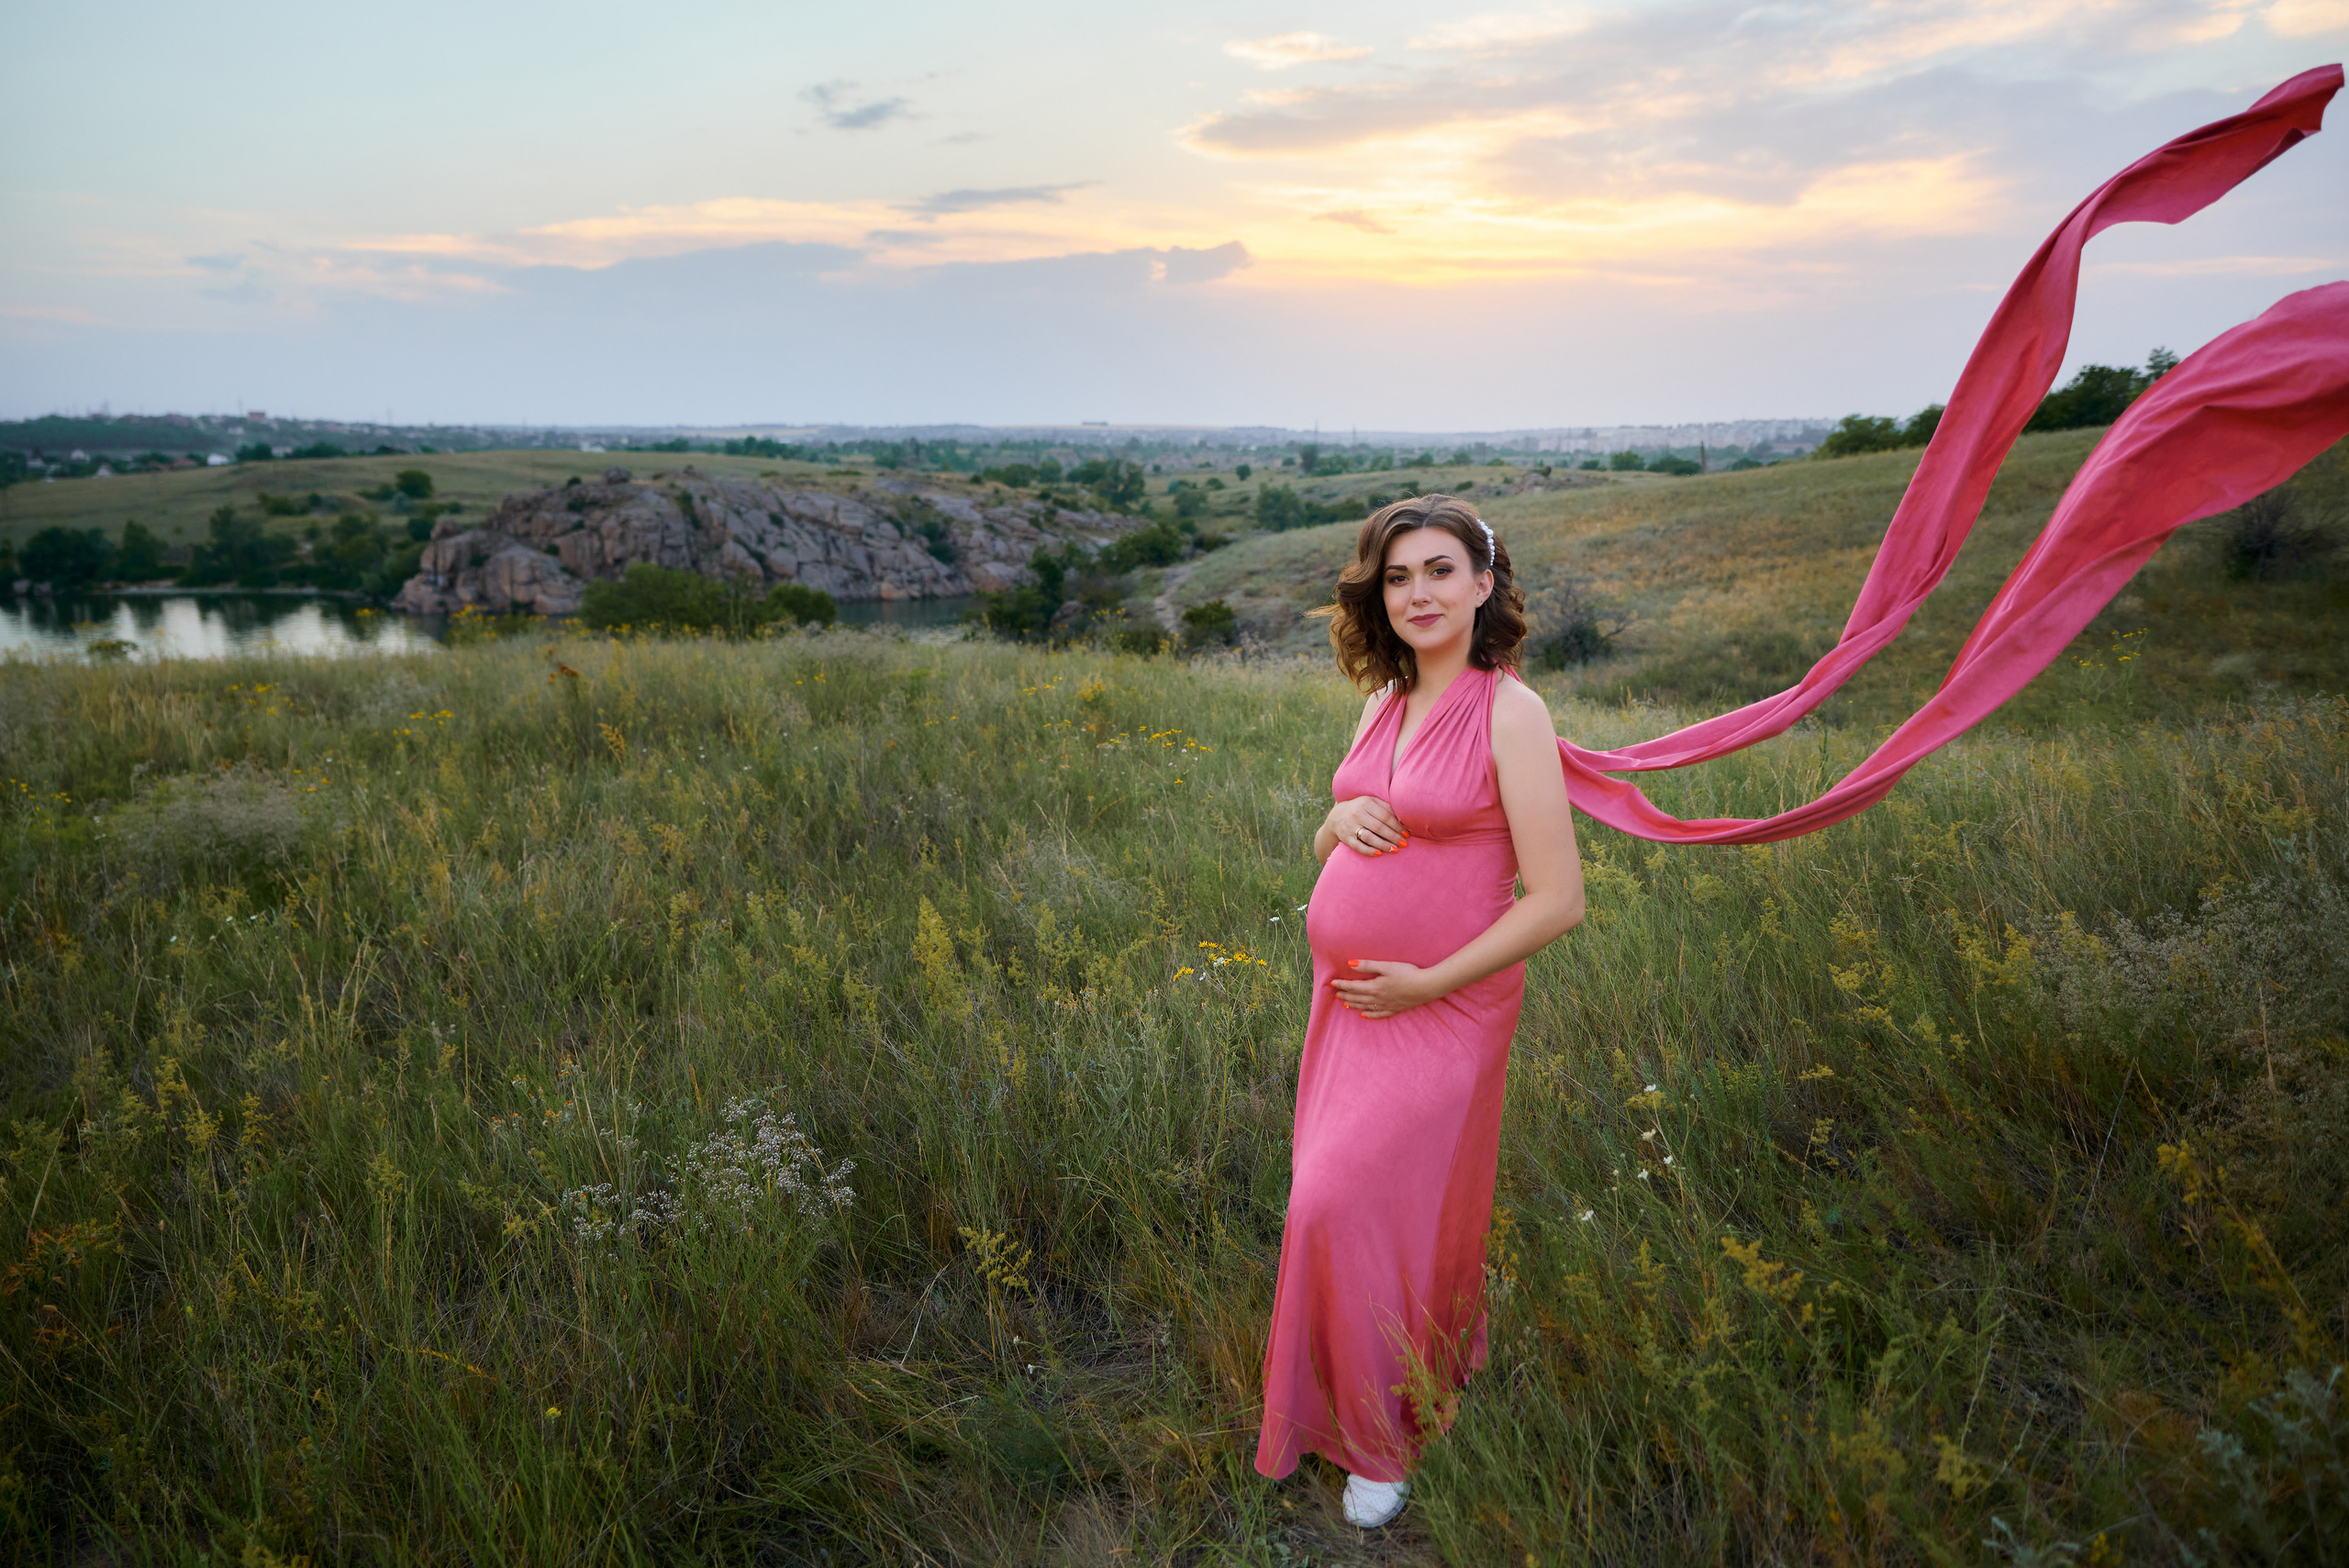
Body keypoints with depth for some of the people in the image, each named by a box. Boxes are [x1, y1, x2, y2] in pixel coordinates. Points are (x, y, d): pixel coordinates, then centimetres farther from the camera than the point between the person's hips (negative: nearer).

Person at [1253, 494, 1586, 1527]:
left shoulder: (1510, 712, -15)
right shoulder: (1384, 703, 5)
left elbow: (1558, 901, -17)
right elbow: (1327, 844, 16)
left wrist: (1425, 985, -16)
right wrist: (1340, 821, -8)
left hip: (1442, 1010, -6)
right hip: (1344, 995, 6)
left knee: (1349, 1207, -3)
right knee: (1342, 1198, 14)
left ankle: (1386, 1438, 22)